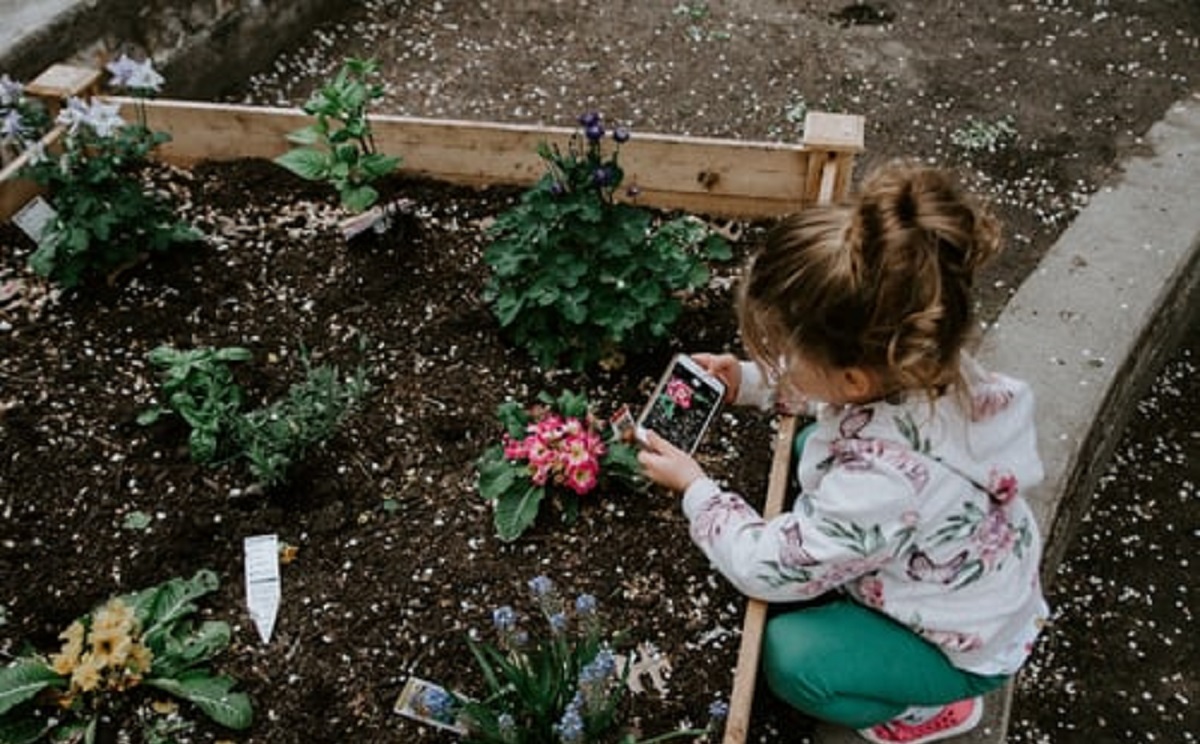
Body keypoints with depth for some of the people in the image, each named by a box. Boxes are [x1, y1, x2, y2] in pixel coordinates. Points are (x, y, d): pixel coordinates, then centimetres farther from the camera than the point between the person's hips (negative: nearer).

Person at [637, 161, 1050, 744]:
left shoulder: (880, 480, -46)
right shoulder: (916, 364, -25)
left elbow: (770, 569, -29)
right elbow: (823, 389, 3)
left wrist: (695, 488, -15)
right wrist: (750, 382, -10)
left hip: (966, 645, -7)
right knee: (810, 449, 8)